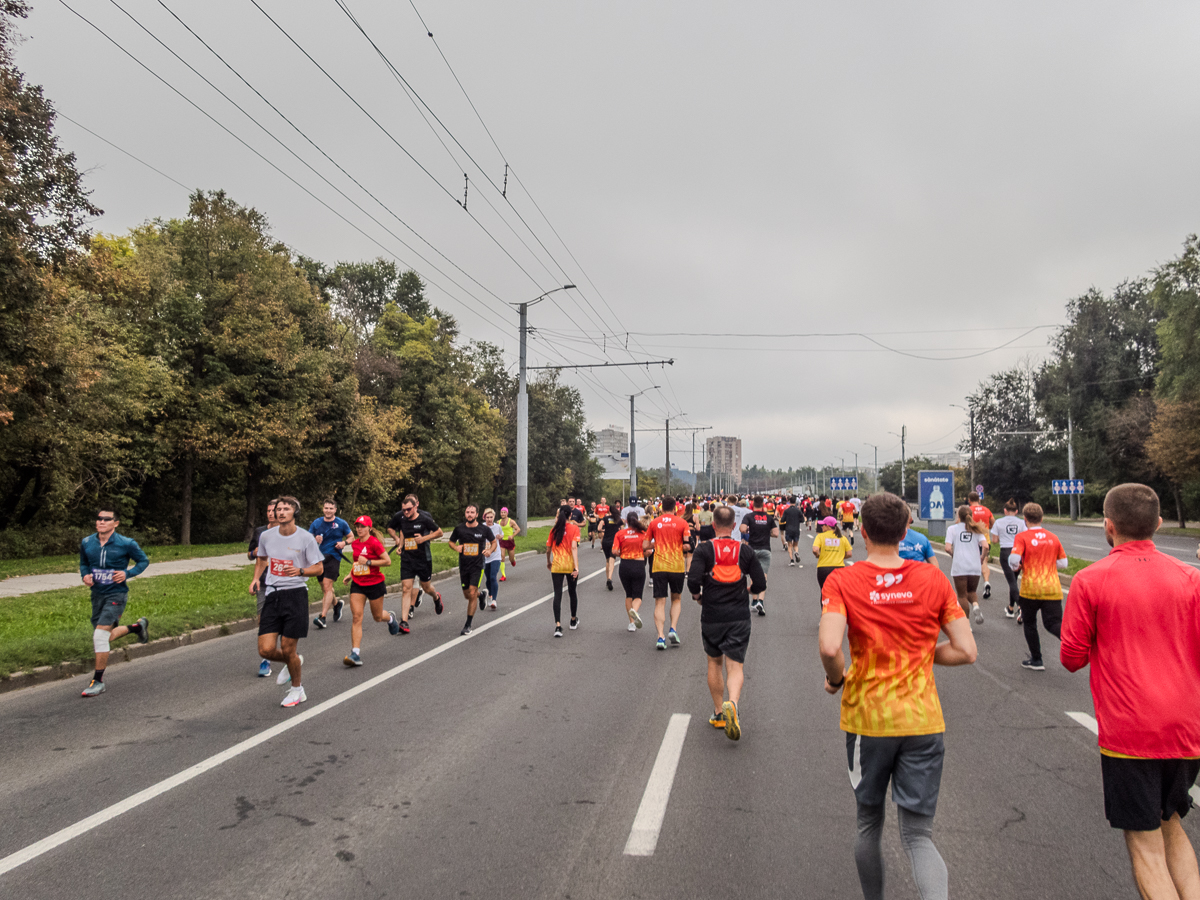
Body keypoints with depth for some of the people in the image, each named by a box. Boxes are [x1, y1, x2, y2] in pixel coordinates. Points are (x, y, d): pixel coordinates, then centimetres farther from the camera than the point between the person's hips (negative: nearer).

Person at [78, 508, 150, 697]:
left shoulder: (126, 544, -11)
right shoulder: (86, 543, 1)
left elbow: (143, 561, 2)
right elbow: (83, 563, 19)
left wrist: (127, 574, -14)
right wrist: (85, 575, -3)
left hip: (116, 594, -6)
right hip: (97, 595, 6)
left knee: (100, 634, -18)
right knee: (103, 638, 14)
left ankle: (98, 681, -6)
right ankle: (137, 626, 40)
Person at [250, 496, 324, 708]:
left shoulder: (306, 538, -8)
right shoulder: (266, 536, 4)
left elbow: (319, 567, -2)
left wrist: (300, 571, -20)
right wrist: (256, 578, 7)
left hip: (296, 595, -4)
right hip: (272, 595, 4)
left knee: (287, 649, 0)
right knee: (266, 649, -4)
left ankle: (297, 689, 26)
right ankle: (293, 662, 31)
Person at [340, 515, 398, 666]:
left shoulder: (374, 543, -15)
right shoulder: (354, 543, 5)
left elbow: (388, 561, -16)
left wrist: (368, 562, -21)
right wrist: (351, 574, 10)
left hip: (375, 584, -5)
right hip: (357, 585, 5)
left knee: (377, 617, 11)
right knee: (356, 617, -8)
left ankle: (391, 617, 49)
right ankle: (355, 654, -10)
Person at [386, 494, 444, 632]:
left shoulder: (425, 519, -11)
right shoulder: (400, 517, 0)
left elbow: (439, 532, -2)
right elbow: (390, 528, 21)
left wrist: (424, 538, -15)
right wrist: (397, 539, 3)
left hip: (423, 558, -2)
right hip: (407, 558, 2)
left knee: (426, 587, 12)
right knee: (406, 588, -7)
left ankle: (436, 598, 49)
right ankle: (404, 622, -9)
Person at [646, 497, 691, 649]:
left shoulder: (654, 523, 3)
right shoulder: (681, 522, 0)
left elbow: (646, 546, 6)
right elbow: (687, 545, -7)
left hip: (658, 566, 0)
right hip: (677, 566, 0)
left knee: (660, 602, 3)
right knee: (676, 599, 20)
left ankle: (661, 637, -8)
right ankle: (673, 630, 4)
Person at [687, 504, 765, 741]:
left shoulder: (704, 549, -6)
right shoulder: (745, 550, 0)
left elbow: (693, 580, -17)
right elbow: (760, 585, -1)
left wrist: (698, 596, 4)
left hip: (711, 617, 0)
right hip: (739, 617, 0)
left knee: (714, 662, 18)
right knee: (735, 665, 1)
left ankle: (718, 712, 25)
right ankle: (732, 703, -26)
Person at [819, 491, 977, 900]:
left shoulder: (841, 582, -10)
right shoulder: (934, 579, -2)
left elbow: (829, 648, -24)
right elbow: (965, 651, -3)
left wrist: (836, 679, -4)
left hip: (866, 719, -1)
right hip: (923, 721, 1)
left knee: (869, 823, 20)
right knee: (918, 833, 8)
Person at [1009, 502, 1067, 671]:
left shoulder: (1022, 537, -6)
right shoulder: (1053, 538, 9)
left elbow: (1014, 559, -19)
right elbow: (1063, 563, 14)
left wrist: (1016, 567, 3)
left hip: (1030, 589, -3)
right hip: (1053, 589, 3)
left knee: (1029, 623, 14)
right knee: (1053, 623, 1)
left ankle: (1036, 660, 20)